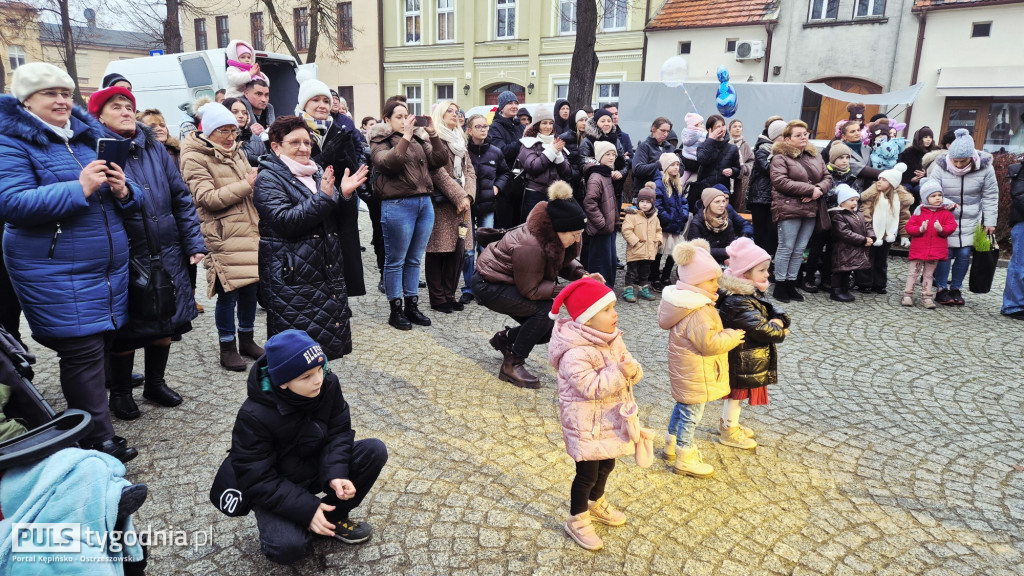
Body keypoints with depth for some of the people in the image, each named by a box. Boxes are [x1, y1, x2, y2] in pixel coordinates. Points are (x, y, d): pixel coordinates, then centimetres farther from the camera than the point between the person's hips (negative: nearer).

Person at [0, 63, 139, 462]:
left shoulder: (89, 137, 14)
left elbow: (125, 203, 16)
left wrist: (122, 191, -8)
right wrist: (78, 188, -24)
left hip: (108, 268, 6)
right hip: (56, 274, -6)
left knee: (102, 344, 11)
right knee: (83, 351, -8)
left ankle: (93, 425, 26)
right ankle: (99, 440, 1)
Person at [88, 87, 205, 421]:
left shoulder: (154, 149, 7)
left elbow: (181, 198, 7)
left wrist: (194, 243, 2)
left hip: (167, 256, 5)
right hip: (124, 260, -5)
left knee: (164, 323, 15)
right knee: (126, 329, 7)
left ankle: (155, 383, 35)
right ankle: (120, 393, 29)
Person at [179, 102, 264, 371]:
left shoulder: (237, 151, 15)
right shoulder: (195, 158, -8)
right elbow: (207, 198, -17)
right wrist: (245, 185, -19)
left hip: (249, 231, 7)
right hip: (223, 236, -7)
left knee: (251, 287, 12)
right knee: (228, 293, -2)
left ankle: (247, 339, 28)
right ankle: (227, 347, 14)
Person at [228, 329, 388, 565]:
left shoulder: (328, 384, -17)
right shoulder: (254, 416, -29)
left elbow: (339, 431, -8)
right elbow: (255, 480, -25)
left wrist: (335, 473, -27)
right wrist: (306, 509, -31)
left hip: (317, 466, 5)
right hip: (276, 489, -4)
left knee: (375, 450, -18)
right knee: (287, 547, -30)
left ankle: (334, 516, 0)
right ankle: (313, 519, 6)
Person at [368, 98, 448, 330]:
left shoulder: (419, 138, 15)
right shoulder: (380, 141, 0)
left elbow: (440, 160, 2)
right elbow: (389, 163, -20)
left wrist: (432, 133, -9)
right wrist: (405, 137, -24)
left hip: (425, 202, 5)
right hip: (398, 205, -5)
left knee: (414, 259, 12)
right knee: (395, 260, 1)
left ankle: (412, 305, 21)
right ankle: (395, 310, 11)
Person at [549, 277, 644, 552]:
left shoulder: (613, 339, -2)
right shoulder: (575, 353, -29)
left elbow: (631, 369, 1)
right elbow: (592, 387, -32)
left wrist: (632, 370, -22)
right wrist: (618, 372, -35)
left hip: (610, 419, 8)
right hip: (586, 424, -8)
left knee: (606, 464, 24)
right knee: (587, 473, 5)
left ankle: (596, 503, 49)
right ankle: (577, 520, 26)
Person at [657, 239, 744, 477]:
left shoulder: (687, 301, 3)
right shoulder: (698, 312, -29)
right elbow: (709, 343, -32)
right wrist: (732, 337, -15)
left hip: (683, 368, 11)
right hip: (695, 374, -11)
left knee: (682, 406, 25)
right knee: (691, 414, 3)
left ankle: (672, 445, 41)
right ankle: (685, 460, 16)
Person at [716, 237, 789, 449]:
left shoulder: (752, 294, 5)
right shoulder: (738, 303, -29)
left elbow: (774, 310, 7)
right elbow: (762, 329, -29)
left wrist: (778, 321, -15)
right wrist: (779, 333, -11)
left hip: (748, 359, 10)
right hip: (741, 361, -10)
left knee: (736, 394, 24)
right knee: (737, 394, 7)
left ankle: (728, 423, 41)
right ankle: (729, 433, 24)